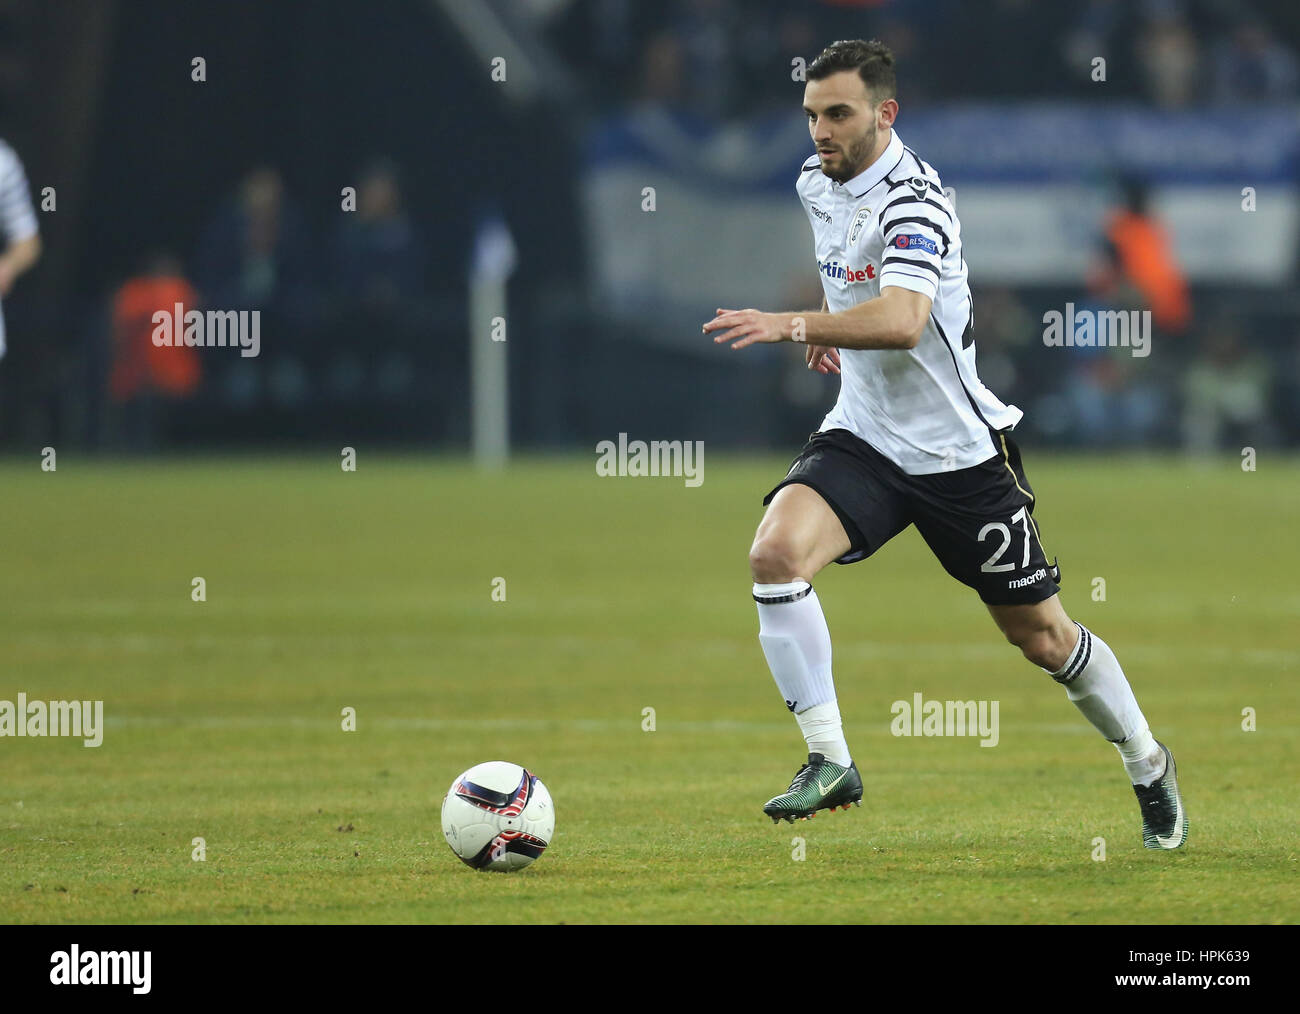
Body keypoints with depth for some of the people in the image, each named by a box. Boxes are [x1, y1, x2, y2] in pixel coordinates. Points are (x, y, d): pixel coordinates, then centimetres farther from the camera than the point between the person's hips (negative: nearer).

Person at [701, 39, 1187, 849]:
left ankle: (1148, 766, 31)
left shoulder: (912, 199, -23)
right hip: (864, 438, 6)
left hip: (958, 450, -6)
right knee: (777, 552, -23)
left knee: (1043, 636, 6)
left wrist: (792, 326, -48)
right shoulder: (819, 183, 3)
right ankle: (830, 762, -17)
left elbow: (902, 320, -40)